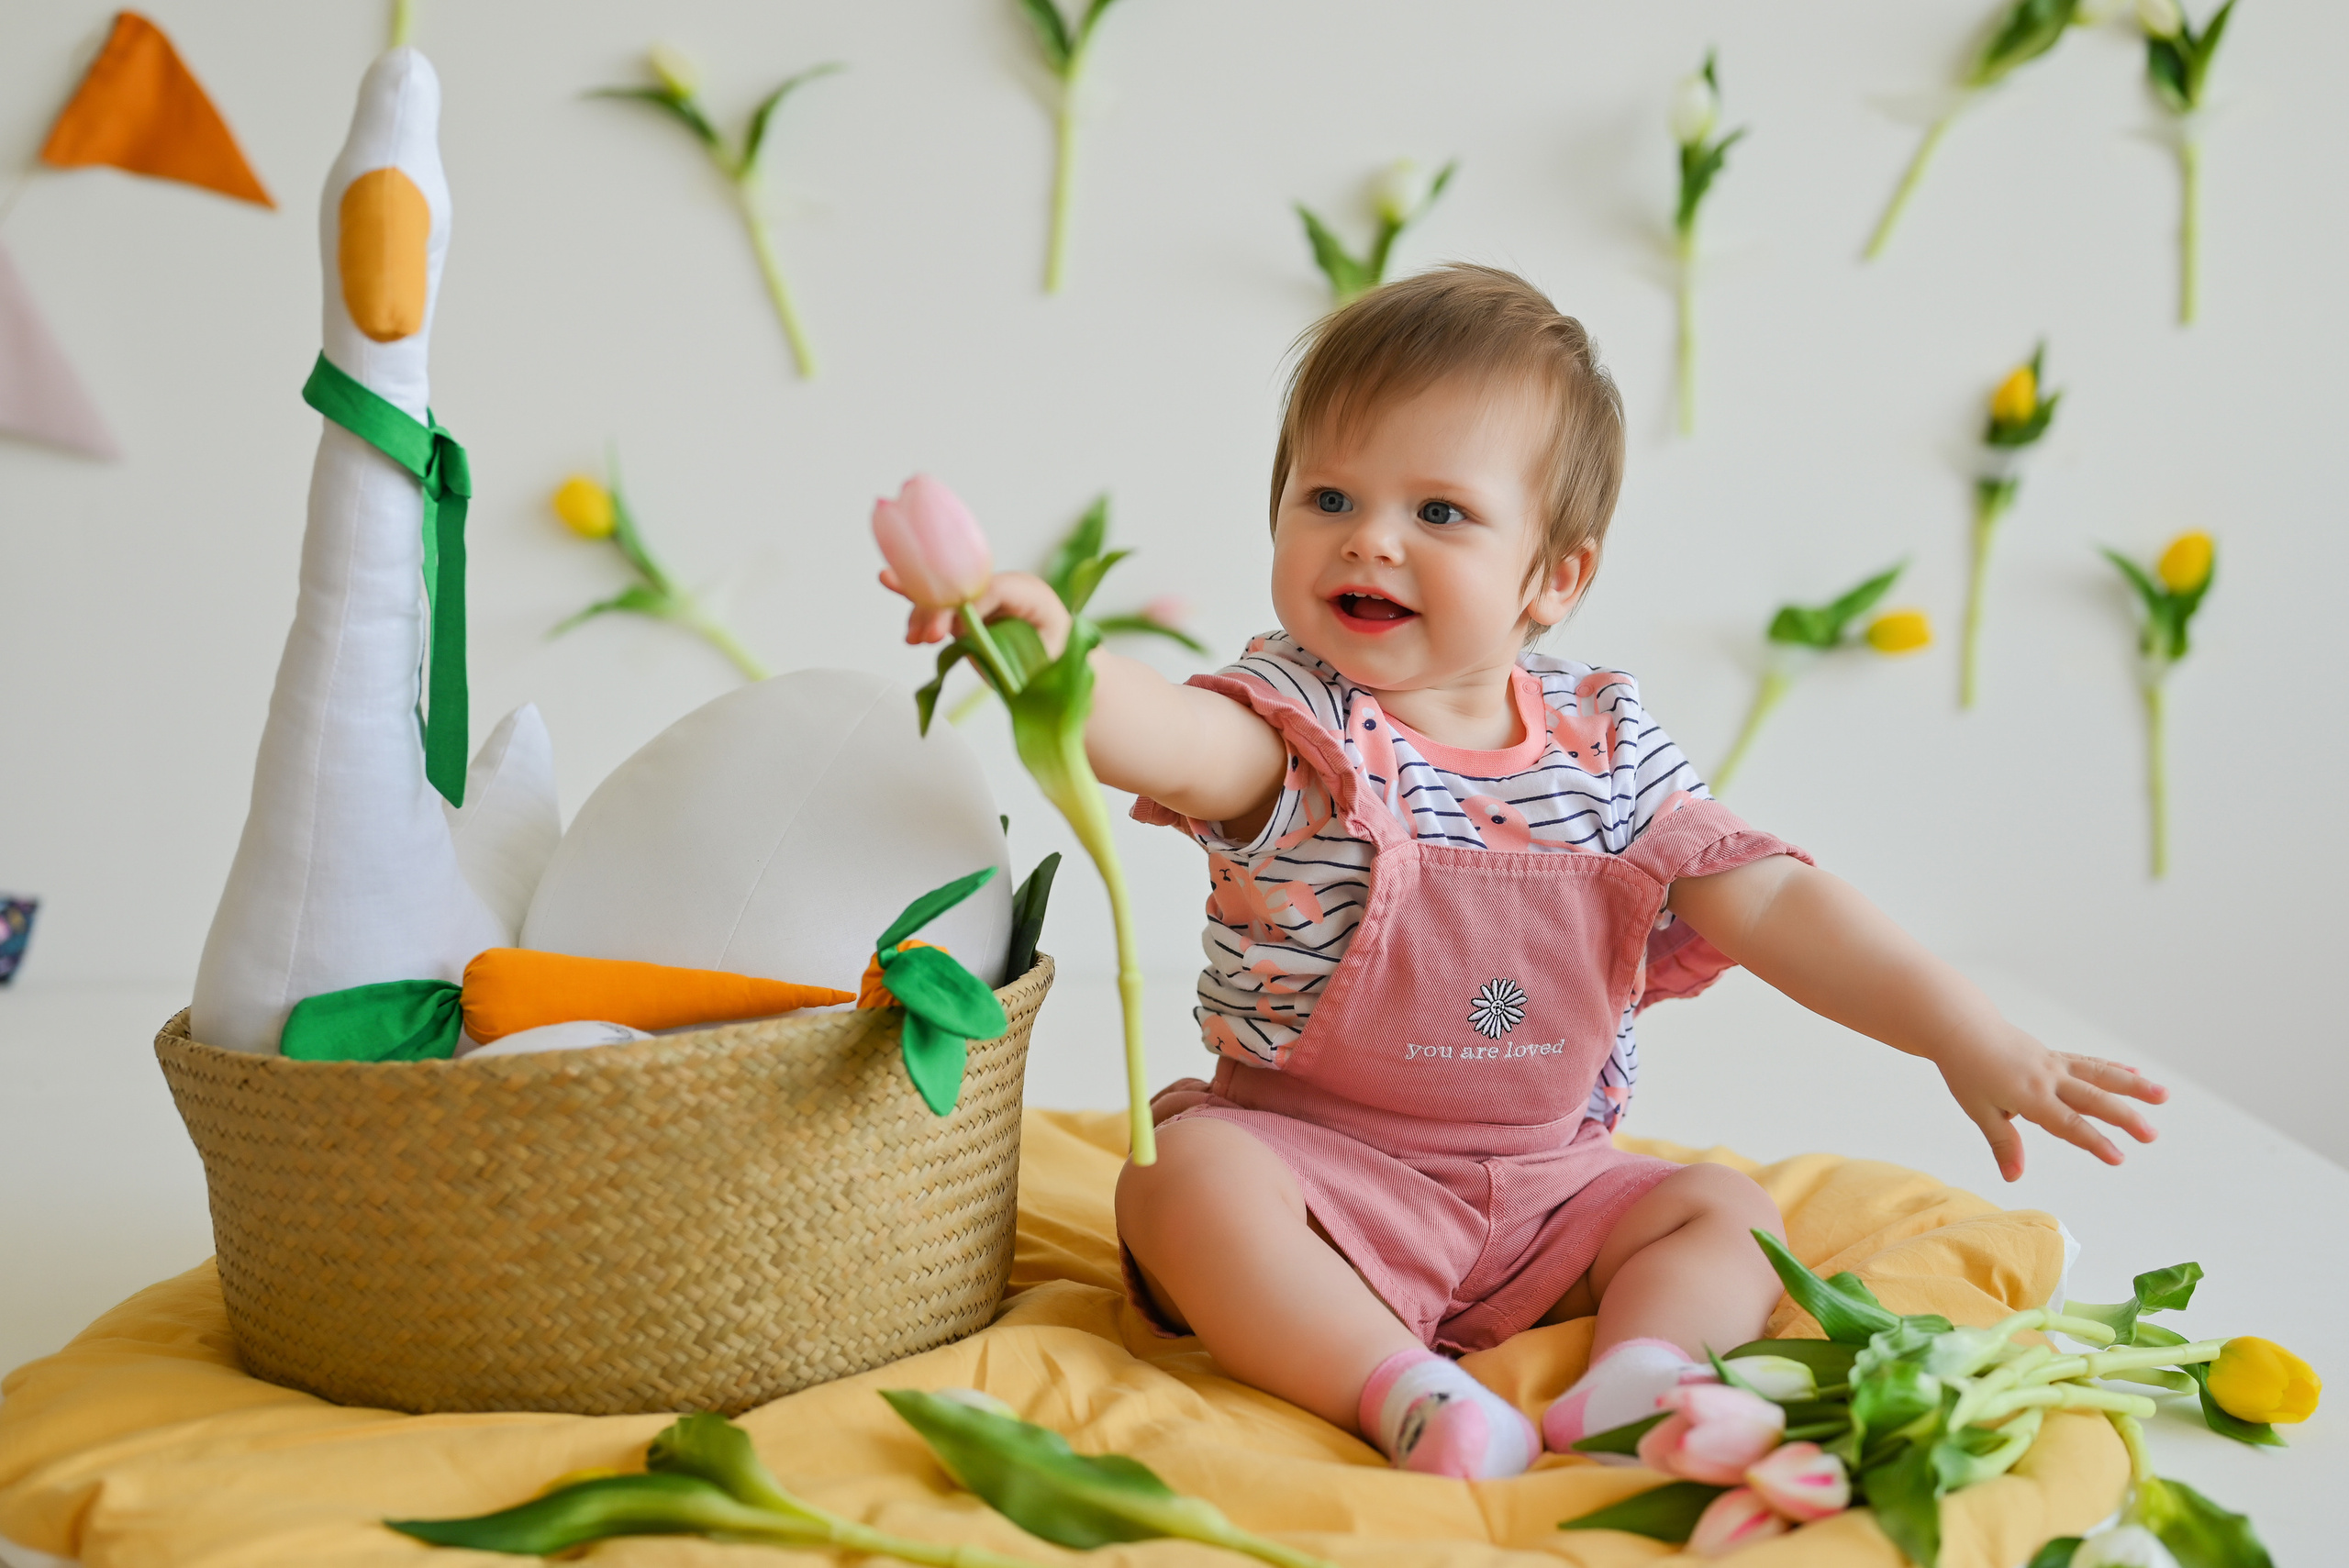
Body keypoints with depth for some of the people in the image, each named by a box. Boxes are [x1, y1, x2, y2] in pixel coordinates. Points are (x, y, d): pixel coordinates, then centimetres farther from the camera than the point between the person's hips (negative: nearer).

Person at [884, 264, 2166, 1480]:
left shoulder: (1606, 746, -1)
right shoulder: (1299, 724, -13)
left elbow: (1769, 900, -1)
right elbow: (1173, 739, -36)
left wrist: (1970, 1040, -8)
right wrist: (1053, 656, -59)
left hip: (1542, 1197, 4)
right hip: (1309, 1160, -4)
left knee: (1730, 1212, -7)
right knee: (1184, 1179, -30)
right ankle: (1410, 1398, -33)